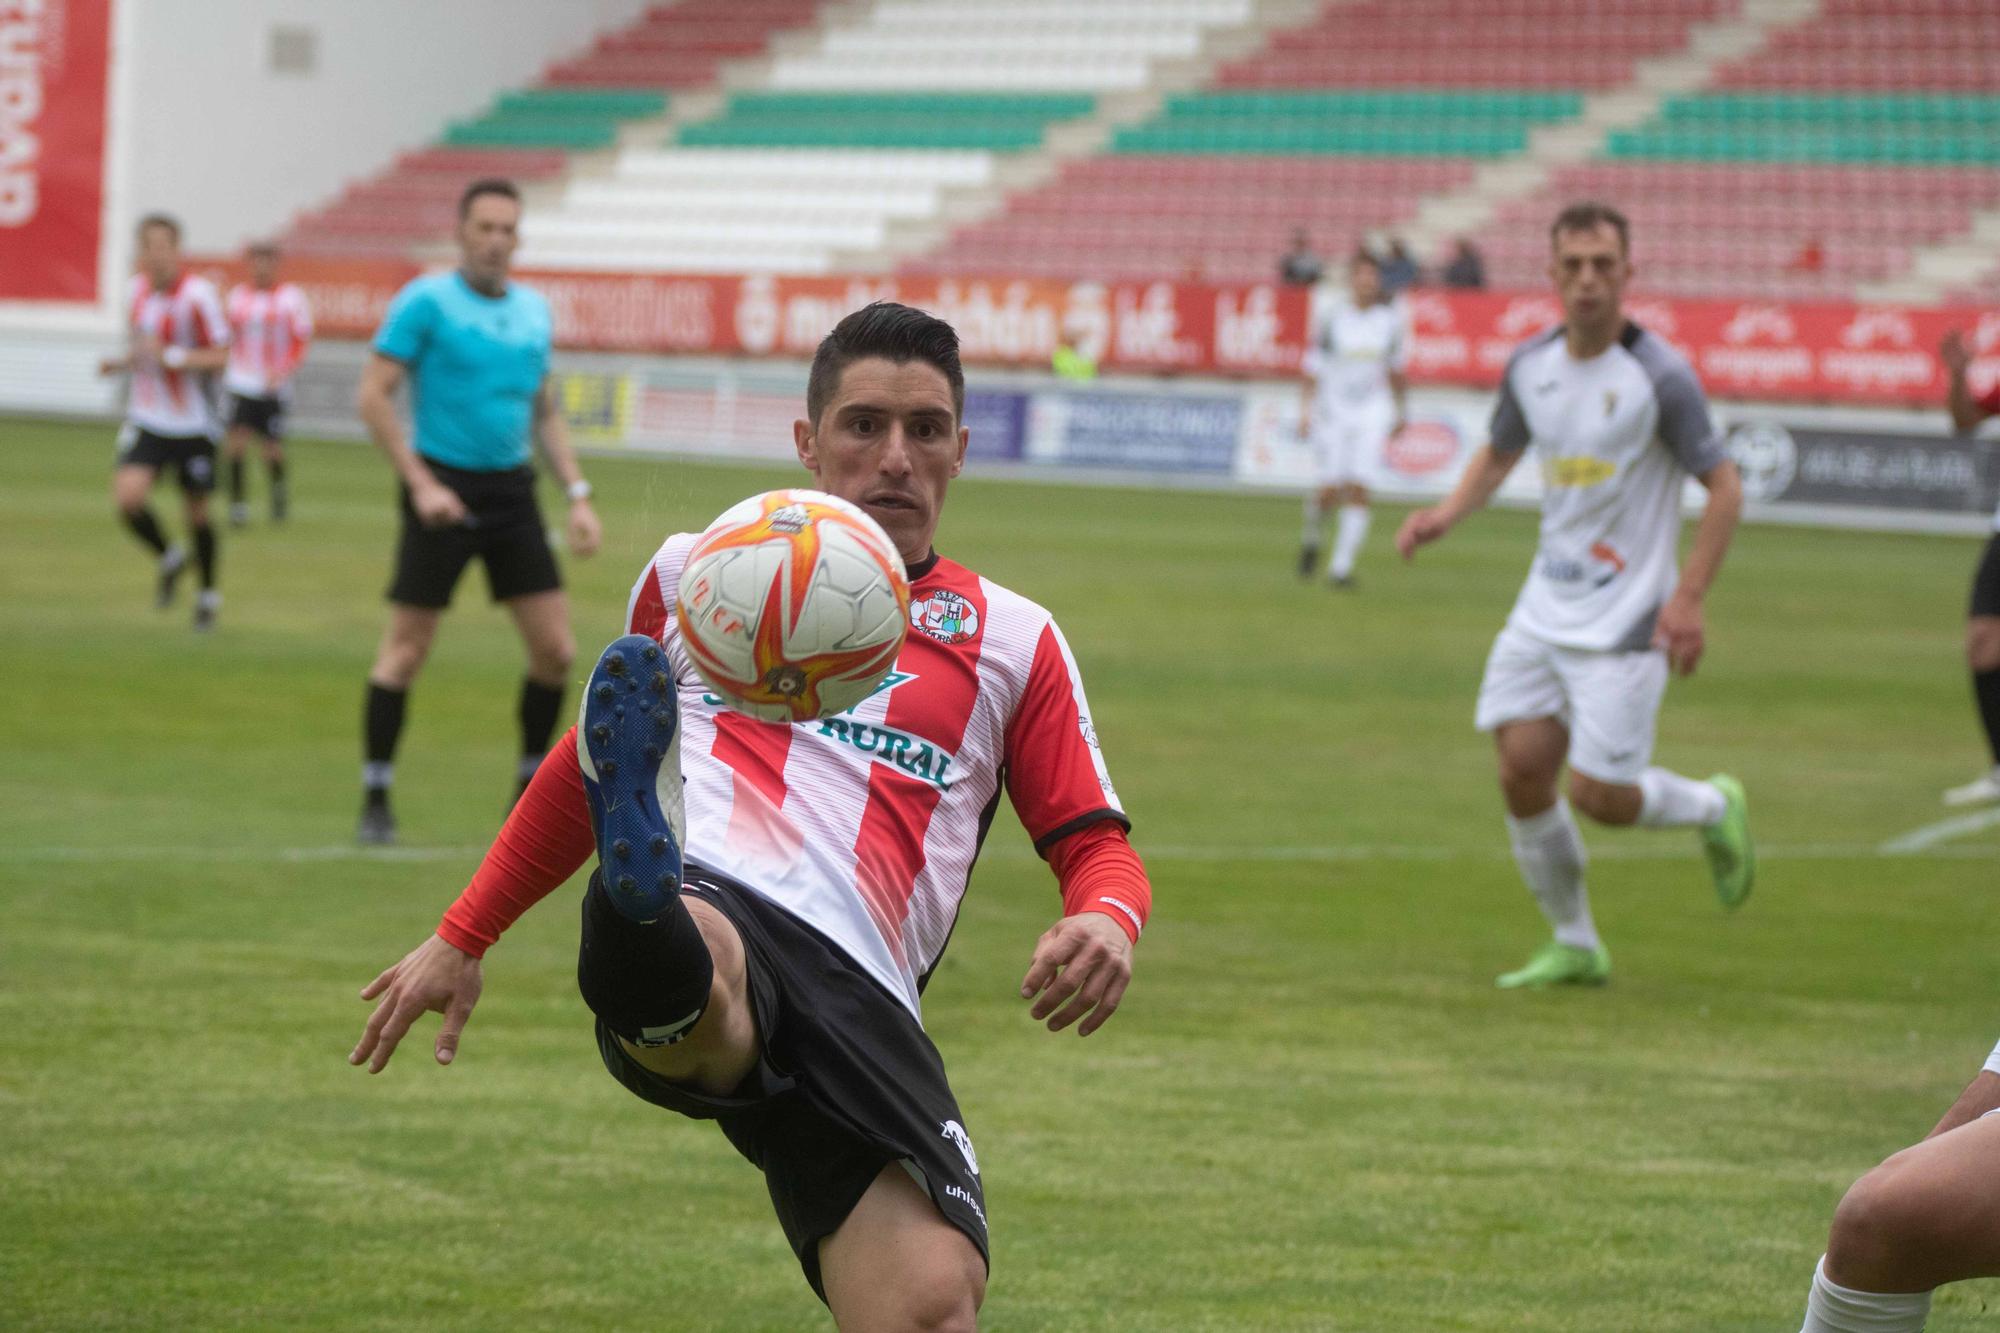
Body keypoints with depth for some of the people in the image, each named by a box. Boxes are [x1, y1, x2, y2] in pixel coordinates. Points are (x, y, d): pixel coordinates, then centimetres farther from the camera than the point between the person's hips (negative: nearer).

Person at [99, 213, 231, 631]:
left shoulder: (197, 294, -15)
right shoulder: (136, 290, 3)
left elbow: (219, 356, -15)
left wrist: (170, 356, -26)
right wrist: (120, 363, -1)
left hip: (192, 423, -4)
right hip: (146, 419, 4)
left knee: (196, 512, 6)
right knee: (127, 495, -16)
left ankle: (208, 593, 29)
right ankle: (168, 559, 13)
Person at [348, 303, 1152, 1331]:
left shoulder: (1013, 639, 23)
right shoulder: (694, 574, 25)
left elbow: (1096, 846, 20)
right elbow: (589, 763, 37)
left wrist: (1108, 922, -4)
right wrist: (462, 939, 37)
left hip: (861, 994, 1)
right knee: (697, 965, -42)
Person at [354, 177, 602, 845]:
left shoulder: (533, 309, 10)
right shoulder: (426, 301, -7)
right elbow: (373, 396, -9)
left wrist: (577, 496, 9)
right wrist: (421, 483, -16)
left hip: (512, 490, 5)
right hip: (444, 490, -5)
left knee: (555, 649, 0)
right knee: (406, 648, -3)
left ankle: (530, 788, 16)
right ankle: (375, 798, 7)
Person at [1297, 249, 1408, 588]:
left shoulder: (1392, 317, 2)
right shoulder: (1331, 310, -5)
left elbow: (1396, 369, 15)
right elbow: (1313, 363, 0)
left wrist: (1398, 412, 17)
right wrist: (1307, 408, -4)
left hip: (1372, 410, 2)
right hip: (1332, 407, -2)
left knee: (1357, 490, -9)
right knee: (1330, 490, -8)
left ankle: (1342, 566, -4)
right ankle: (1312, 536, 24)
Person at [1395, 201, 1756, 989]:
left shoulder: (1659, 376, -14)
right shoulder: (1530, 366, 3)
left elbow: (1724, 486, -9)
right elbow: (1500, 452, 22)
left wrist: (1688, 598, -17)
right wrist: (1448, 514, 3)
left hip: (1625, 621, -6)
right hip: (1544, 611, 6)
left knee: (1598, 795, -8)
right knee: (1522, 771, -2)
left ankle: (1714, 810, 23)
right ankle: (1575, 946, 15)